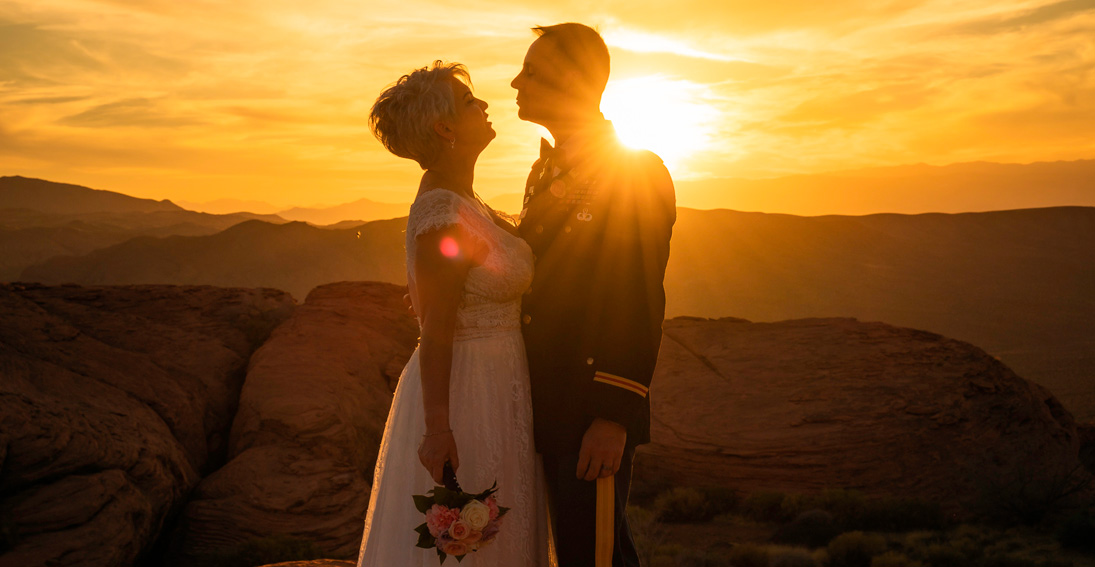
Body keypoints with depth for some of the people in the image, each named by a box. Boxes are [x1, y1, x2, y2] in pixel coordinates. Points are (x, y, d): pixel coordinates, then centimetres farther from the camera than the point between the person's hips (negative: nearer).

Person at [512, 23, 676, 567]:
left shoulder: (636, 174, -12)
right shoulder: (547, 173, 16)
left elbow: (640, 304, -17)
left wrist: (614, 418, -21)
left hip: (595, 412, -8)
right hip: (550, 407, 9)